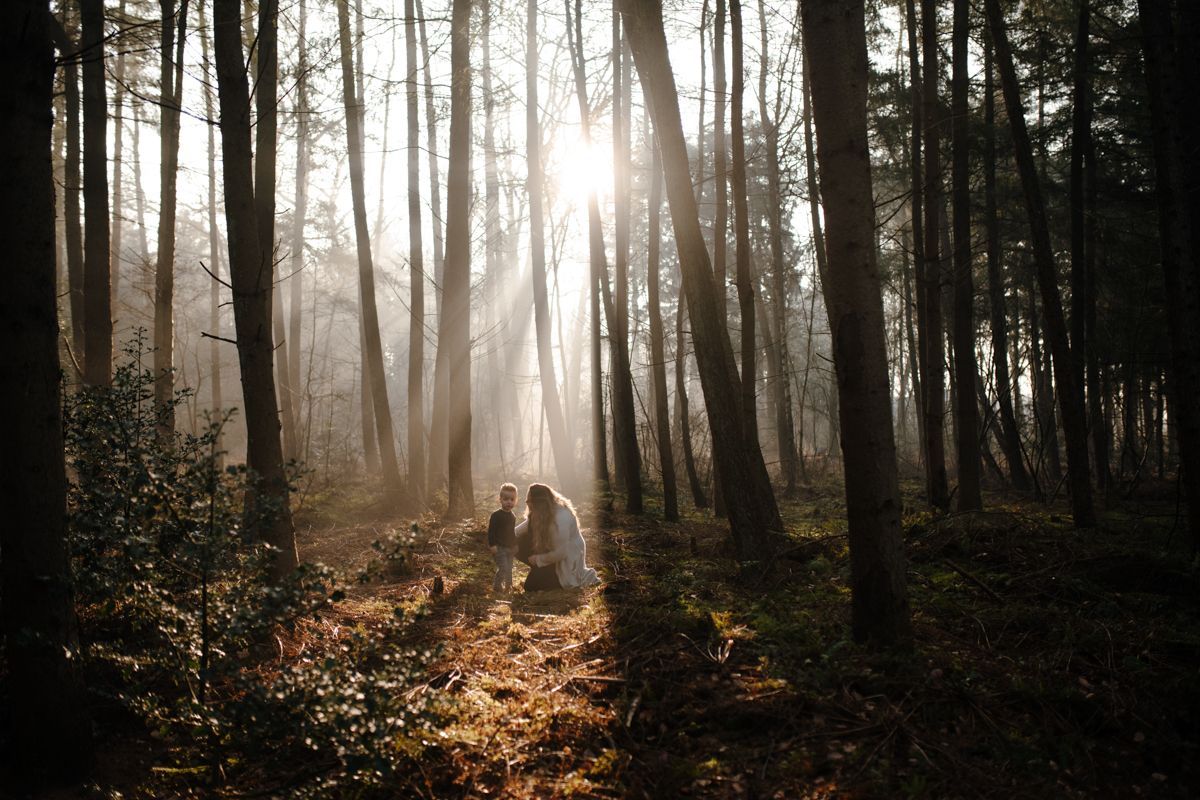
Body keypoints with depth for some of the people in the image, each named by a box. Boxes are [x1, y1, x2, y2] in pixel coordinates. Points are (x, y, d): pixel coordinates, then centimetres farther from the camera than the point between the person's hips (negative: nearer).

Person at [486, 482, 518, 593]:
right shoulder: (496, 515, -15)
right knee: (503, 568, -15)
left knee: (509, 568, 14)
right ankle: (497, 586, -1)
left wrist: (515, 545, 20)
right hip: (499, 547, -7)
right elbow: (491, 531, -16)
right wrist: (492, 545, -20)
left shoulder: (513, 516, 9)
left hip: (510, 548, 7)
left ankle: (508, 586, 27)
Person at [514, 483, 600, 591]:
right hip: (554, 552, 8)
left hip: (568, 560, -8)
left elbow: (560, 553, -30)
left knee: (531, 586, -8)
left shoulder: (561, 518, -35)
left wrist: (538, 559, -17)